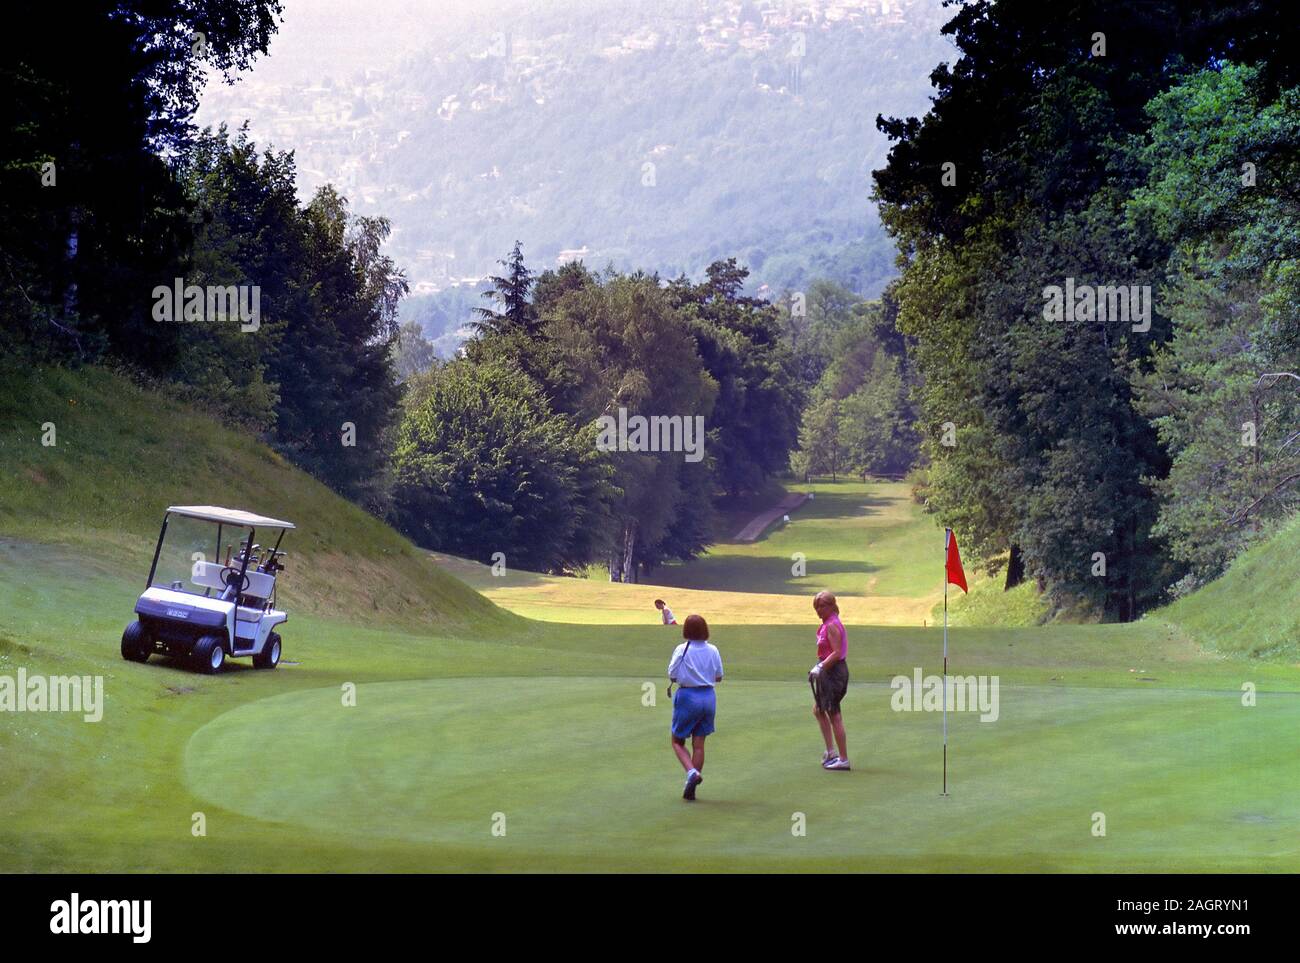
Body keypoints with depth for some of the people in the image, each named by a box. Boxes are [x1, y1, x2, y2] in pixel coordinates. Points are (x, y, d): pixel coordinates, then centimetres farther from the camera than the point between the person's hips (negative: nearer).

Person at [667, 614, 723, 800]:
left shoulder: (682, 650, -12)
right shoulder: (713, 650, 0)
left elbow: (672, 676, -11)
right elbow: (719, 677, 7)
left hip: (688, 696, -4)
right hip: (708, 696, 4)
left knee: (677, 742, 10)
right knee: (699, 743, 10)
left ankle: (692, 772, -16)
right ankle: (691, 789, 11)